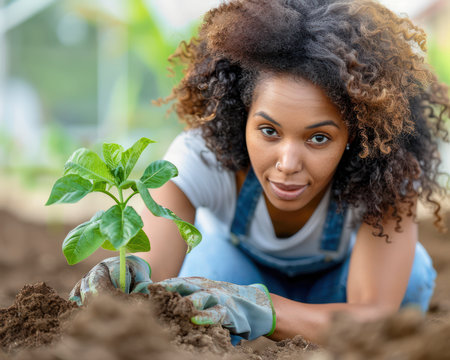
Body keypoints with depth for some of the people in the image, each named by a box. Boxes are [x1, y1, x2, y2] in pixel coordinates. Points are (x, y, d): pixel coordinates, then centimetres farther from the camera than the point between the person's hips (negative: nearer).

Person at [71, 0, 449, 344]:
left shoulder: (388, 172, -37)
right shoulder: (201, 157, -37)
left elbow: (376, 316, -47)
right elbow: (153, 272, -46)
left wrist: (259, 309, -67)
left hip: (336, 280, 1)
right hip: (236, 267, 0)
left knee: (408, 276, -32)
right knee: (210, 265, -35)